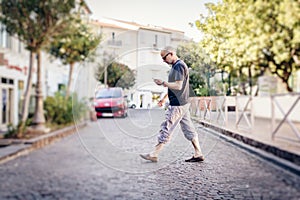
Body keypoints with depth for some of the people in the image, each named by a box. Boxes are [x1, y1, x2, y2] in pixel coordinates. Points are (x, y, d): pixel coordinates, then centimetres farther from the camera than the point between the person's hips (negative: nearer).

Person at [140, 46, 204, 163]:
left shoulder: (178, 66, -14)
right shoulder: (177, 66, 18)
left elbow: (178, 86, -22)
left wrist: (162, 83, -15)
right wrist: (165, 98, 25)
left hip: (177, 105, -10)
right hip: (183, 104, 10)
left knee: (166, 129, -3)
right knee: (189, 129, 11)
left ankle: (154, 155, 5)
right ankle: (198, 154, 15)